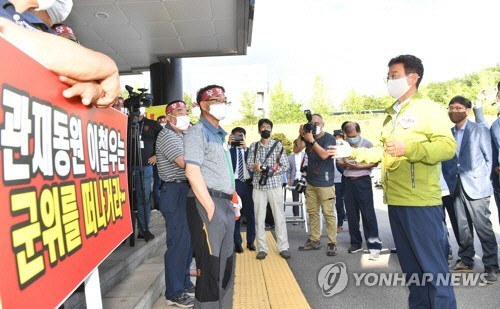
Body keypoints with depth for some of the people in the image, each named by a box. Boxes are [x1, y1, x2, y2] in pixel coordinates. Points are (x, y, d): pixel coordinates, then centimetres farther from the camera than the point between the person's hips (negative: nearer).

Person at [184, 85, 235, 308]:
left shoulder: (220, 134, 21)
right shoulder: (197, 132, -6)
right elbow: (192, 172, -17)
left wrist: (230, 201, 15)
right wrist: (210, 207, -19)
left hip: (224, 202, 9)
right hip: (206, 202, -9)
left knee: (226, 260, 15)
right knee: (210, 262, -3)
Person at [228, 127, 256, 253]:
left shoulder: (249, 149, 11)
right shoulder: (230, 150, 5)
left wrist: (245, 148, -16)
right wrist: (229, 144, -20)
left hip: (248, 183, 2)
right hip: (235, 184, -2)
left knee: (250, 214, 8)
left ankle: (250, 241, 22)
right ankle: (237, 242, 15)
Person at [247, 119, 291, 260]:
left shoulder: (278, 145, 3)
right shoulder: (253, 146, 9)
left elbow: (285, 165, 1)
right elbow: (248, 164, 7)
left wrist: (274, 172, -14)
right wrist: (255, 166, -15)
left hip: (275, 184, -2)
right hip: (258, 186, 2)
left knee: (279, 216, 2)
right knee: (259, 217, 3)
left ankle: (283, 247, 12)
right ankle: (262, 248, 12)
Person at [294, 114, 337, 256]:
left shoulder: (329, 138, -6)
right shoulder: (308, 136, 9)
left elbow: (324, 155, -21)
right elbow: (296, 149, -2)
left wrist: (311, 140, -22)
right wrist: (300, 135, -14)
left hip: (325, 182, -6)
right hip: (310, 181, 6)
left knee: (328, 213, -4)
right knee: (312, 212, 10)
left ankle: (332, 243, 4)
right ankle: (314, 240, 19)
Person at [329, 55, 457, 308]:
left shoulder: (429, 109, -6)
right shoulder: (391, 115, 18)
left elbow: (448, 146, -17)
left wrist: (408, 149, -26)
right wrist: (352, 152, 18)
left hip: (421, 202, -8)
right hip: (396, 201, 8)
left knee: (433, 265, 0)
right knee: (411, 266, 16)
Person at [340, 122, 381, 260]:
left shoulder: (367, 144, -4)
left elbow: (375, 162, -7)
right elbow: (339, 162, 11)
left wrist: (358, 166, -18)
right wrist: (344, 163, -12)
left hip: (363, 181, -4)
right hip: (348, 182, 4)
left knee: (368, 214, -5)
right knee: (351, 214, 9)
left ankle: (374, 246, 0)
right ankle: (356, 243, 21)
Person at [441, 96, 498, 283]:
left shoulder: (480, 130, 0)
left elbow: (489, 158, 0)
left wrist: (483, 180, -4)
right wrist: (450, 182, 6)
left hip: (475, 187, -4)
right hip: (456, 188, 4)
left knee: (483, 227, -1)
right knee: (463, 228, 12)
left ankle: (491, 267, 10)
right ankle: (466, 261, 24)